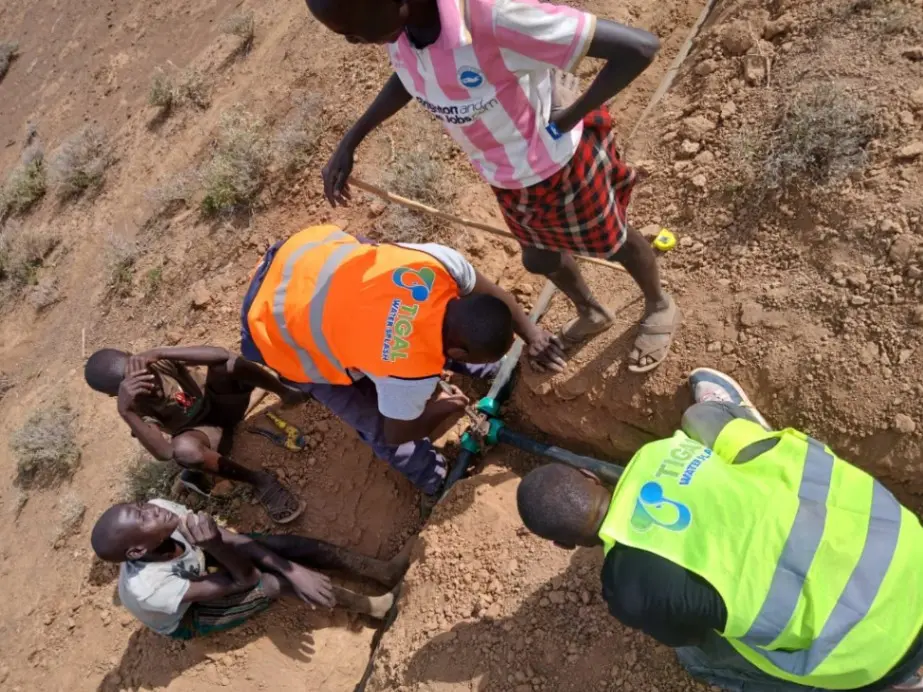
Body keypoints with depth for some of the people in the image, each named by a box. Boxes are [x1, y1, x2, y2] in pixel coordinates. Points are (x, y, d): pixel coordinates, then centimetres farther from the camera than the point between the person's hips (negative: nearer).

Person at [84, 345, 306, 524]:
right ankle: (259, 481, -24)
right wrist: (125, 411, -47)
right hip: (206, 433, -2)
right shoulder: (138, 409, -23)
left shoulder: (157, 362, -18)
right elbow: (164, 453, -40)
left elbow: (223, 355, -30)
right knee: (184, 448, -41)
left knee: (228, 365, -30)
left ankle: (287, 392, -8)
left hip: (218, 404, 2)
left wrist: (159, 352, -37)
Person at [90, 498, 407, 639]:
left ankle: (382, 572, -7)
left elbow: (232, 538, -24)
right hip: (187, 617, -4)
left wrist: (295, 570, -32)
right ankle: (368, 605, -7)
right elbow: (245, 580, -34)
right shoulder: (147, 589, -43)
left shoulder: (159, 508, -32)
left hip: (201, 567, 5)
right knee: (277, 583, -25)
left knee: (295, 544, -15)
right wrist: (214, 543, -53)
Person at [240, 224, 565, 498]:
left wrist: (531, 334, -1)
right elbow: (396, 433, -14)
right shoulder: (411, 371, -36)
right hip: (278, 331, -5)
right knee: (376, 421, 3)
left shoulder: (439, 263, -27)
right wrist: (442, 409, 2)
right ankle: (434, 479, 29)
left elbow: (488, 293, -3)